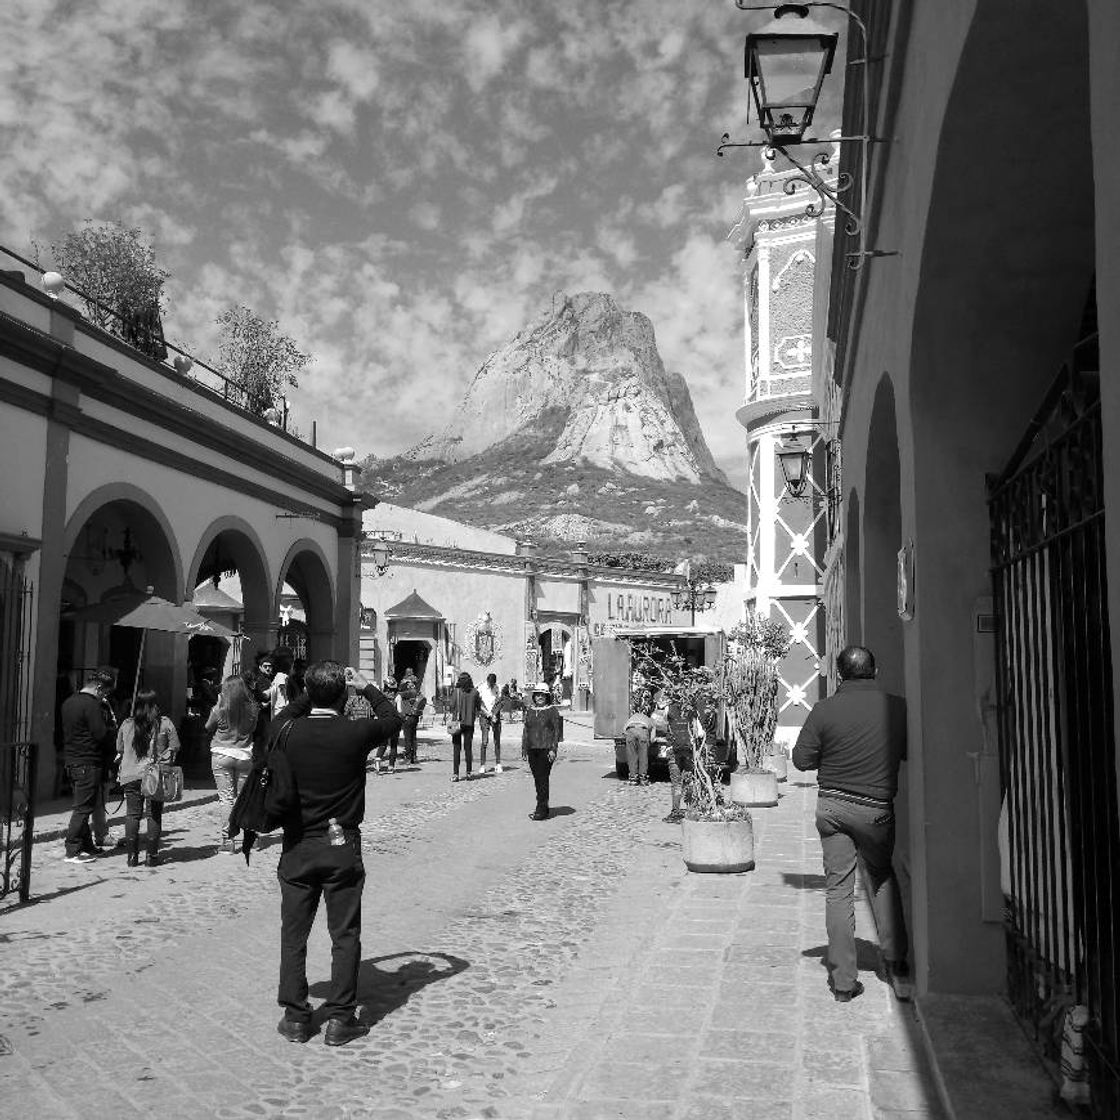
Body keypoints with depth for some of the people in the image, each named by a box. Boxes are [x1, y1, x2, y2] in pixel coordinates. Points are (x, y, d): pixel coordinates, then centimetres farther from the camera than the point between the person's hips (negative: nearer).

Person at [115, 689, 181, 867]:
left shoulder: (127, 724, 3)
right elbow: (174, 748, 2)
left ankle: (132, 855, 8)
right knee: (154, 815, 4)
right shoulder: (165, 723, -3)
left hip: (131, 775, 2)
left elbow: (119, 750, 12)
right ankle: (151, 855, 6)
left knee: (132, 814, 7)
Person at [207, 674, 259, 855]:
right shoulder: (251, 708, -5)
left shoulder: (219, 709, -12)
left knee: (225, 798, 1)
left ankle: (226, 842, 1)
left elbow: (208, 727, 6)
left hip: (222, 754, -3)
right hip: (244, 754, 3)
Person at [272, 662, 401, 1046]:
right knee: (344, 935, 8)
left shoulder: (289, 733, -8)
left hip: (297, 848, 2)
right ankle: (340, 1019, 12)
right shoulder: (355, 733, -14)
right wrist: (366, 688, 16)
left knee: (293, 934, 13)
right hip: (341, 847, -2)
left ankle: (295, 1016, 20)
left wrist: (310, 695, 17)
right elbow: (393, 718, 7)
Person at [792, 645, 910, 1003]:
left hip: (832, 805, -1)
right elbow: (908, 753, 6)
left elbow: (802, 759, -5)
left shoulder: (825, 709, -9)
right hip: (876, 808, 1)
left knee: (838, 889, 7)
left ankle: (843, 981, 10)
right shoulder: (897, 707, -6)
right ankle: (895, 960, 21)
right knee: (882, 875, 25)